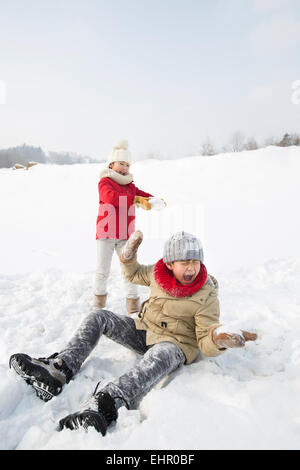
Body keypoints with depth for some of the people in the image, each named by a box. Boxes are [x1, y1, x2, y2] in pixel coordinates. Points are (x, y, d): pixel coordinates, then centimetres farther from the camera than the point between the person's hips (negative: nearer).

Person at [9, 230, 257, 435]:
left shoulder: (206, 296, -17)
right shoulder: (158, 273, -6)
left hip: (175, 344, -5)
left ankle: (101, 408, -59)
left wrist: (219, 340, -39)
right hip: (144, 331, 6)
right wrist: (129, 256, -4)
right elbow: (134, 274, 16)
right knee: (99, 316, -8)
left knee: (160, 355, -42)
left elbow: (206, 343, -17)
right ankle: (58, 373, -22)